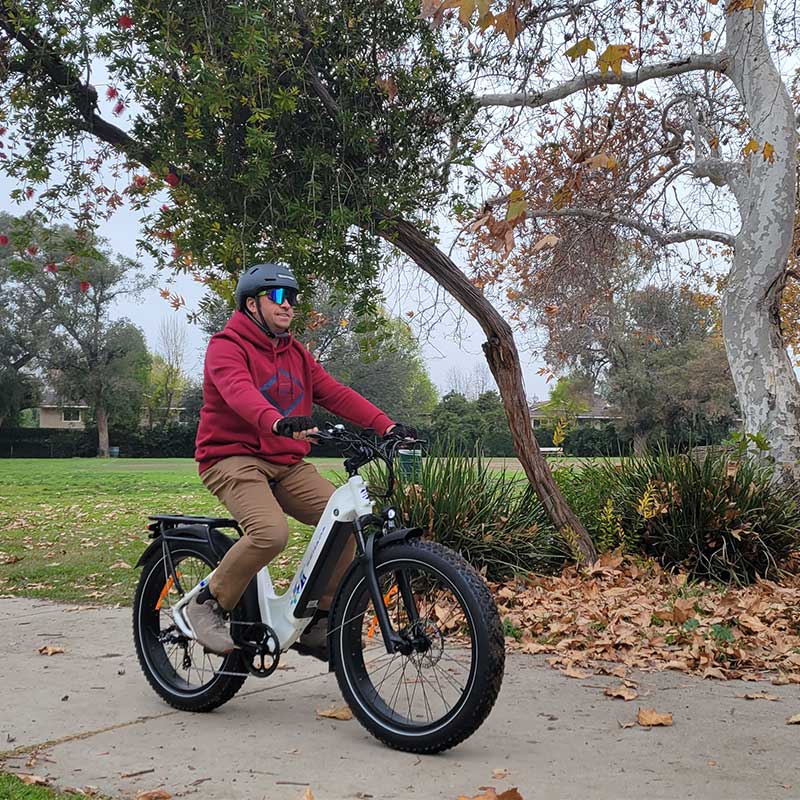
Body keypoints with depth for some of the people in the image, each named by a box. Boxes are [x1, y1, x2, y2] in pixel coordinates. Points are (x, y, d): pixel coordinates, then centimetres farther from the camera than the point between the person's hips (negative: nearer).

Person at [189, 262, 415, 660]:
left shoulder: (297, 354, 16)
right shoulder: (228, 346, -6)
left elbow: (336, 393, 4)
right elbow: (239, 392, -27)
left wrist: (386, 425, -11)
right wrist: (278, 422, -48)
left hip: (288, 463, 7)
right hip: (233, 459, -6)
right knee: (271, 532, -31)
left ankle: (317, 627, 2)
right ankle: (208, 604, -6)